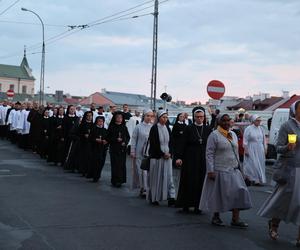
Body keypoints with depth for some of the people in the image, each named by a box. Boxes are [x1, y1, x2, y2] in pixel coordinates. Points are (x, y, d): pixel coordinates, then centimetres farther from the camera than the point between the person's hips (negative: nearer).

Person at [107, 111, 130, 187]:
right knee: (115, 164, -6)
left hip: (122, 149, 3)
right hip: (114, 149, -3)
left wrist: (125, 142, -7)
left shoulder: (124, 127, 7)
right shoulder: (111, 127, 0)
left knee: (122, 164, 2)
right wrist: (116, 139, -15)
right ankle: (115, 181, -2)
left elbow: (128, 137, 11)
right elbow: (108, 138, -1)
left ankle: (121, 180, 12)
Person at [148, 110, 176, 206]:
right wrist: (162, 154, -13)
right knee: (156, 177, 3)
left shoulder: (167, 128, 10)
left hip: (167, 156, 5)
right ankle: (153, 198, 15)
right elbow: (153, 144, -11)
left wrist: (169, 153, -4)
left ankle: (171, 198, -4)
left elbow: (170, 142, 12)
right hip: (157, 156, -5)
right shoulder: (154, 128, -7)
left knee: (168, 176, -2)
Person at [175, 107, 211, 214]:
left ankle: (197, 205, 11)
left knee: (201, 182, 3)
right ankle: (186, 205, 9)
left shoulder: (208, 129, 6)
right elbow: (183, 144, -5)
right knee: (189, 181, 0)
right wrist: (179, 157, -15)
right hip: (190, 159, -2)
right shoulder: (189, 129, 0)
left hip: (204, 159, 2)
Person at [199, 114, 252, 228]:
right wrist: (210, 171, -18)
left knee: (238, 192, -2)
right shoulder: (214, 135, -9)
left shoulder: (233, 134, 12)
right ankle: (215, 217, 19)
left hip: (233, 170, 6)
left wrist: (238, 166, 13)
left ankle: (235, 219, 2)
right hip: (220, 170, -6)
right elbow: (209, 154, -12)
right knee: (219, 194, 3)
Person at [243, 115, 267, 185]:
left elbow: (264, 139, 14)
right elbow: (245, 140, -10)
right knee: (252, 164, -5)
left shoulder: (261, 129, 9)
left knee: (260, 165, 5)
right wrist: (245, 150, -14)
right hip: (251, 150, -6)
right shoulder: (248, 129, -8)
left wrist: (265, 148, 10)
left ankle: (259, 179, 13)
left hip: (260, 150, 6)